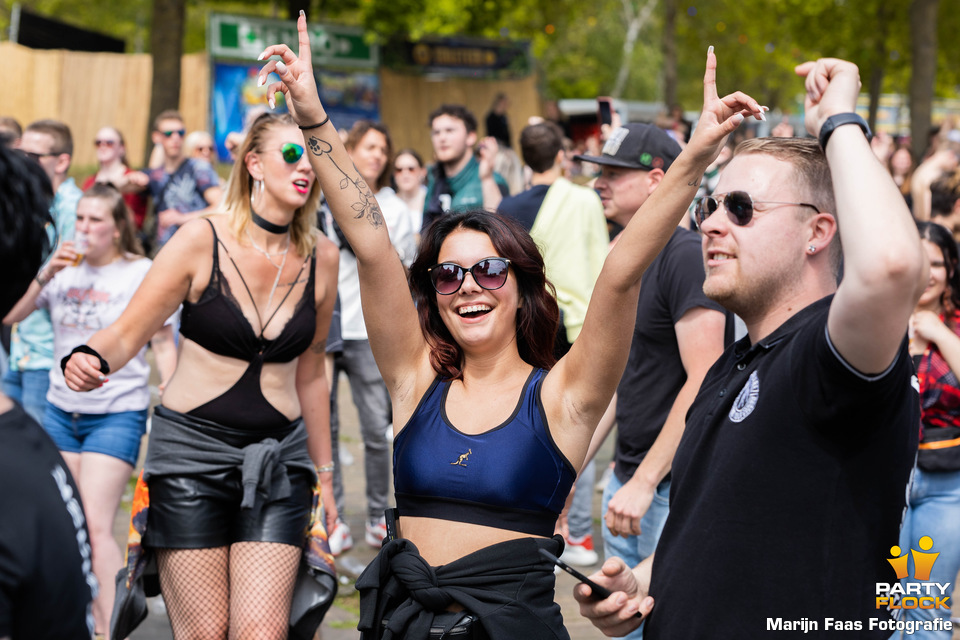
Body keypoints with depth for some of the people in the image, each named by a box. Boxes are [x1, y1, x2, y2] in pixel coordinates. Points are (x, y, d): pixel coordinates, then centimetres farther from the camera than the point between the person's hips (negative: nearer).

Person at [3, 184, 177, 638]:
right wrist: (48, 274, -10)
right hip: (62, 409, 5)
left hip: (118, 414, -5)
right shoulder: (64, 268, 7)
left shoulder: (143, 273, -4)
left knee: (95, 527, -11)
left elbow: (164, 347, -2)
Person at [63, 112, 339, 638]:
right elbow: (125, 333, -5)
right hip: (191, 451, -2)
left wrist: (324, 474, 20)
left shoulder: (321, 258, 3)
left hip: (277, 458, 2)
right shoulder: (202, 241, -7)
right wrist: (90, 360, -29)